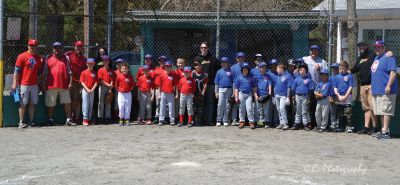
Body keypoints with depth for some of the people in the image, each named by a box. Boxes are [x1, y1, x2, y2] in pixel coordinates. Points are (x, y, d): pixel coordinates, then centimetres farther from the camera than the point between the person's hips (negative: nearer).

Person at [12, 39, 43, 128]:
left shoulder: (38, 58, 11)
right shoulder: (22, 56, -3)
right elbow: (16, 71, -5)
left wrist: (39, 84, 14)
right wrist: (14, 83, -11)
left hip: (34, 85, 5)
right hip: (24, 84, -5)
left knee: (32, 103, 7)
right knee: (23, 103, -3)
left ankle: (31, 121, 14)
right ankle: (21, 122, 1)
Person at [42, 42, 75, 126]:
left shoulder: (65, 58, 11)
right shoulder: (48, 58, 8)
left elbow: (69, 72, 9)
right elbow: (45, 73, 8)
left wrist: (70, 82, 1)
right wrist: (44, 84, 3)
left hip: (64, 85, 1)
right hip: (51, 85, -1)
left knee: (67, 103, 0)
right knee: (50, 104, 5)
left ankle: (69, 120, 4)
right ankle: (50, 120, 16)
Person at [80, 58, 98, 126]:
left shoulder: (95, 73, 6)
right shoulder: (84, 72, -1)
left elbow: (96, 82, 2)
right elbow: (82, 82, -5)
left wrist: (92, 89, -10)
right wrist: (87, 89, -14)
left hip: (92, 91, 3)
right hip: (85, 90, -3)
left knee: (91, 105, 7)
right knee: (85, 105, -5)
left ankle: (89, 119, 14)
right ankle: (85, 119, -6)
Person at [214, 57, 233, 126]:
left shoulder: (230, 71, 5)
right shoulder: (219, 72, 8)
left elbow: (233, 82, 4)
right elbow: (216, 83, 8)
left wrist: (233, 92, -1)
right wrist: (216, 92, 2)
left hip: (229, 89, 0)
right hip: (221, 89, 0)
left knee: (227, 105, 4)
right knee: (220, 105, -3)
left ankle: (225, 120, 12)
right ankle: (219, 120, 3)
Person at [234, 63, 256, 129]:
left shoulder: (251, 78, 9)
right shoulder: (239, 78, 3)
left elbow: (253, 87, 14)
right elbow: (236, 88, 1)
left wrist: (253, 95, 8)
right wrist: (236, 97, -6)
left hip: (249, 94, 0)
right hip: (241, 94, 0)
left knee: (249, 108, -7)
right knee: (241, 109, 5)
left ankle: (251, 122, -5)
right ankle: (241, 121, 13)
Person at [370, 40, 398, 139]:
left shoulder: (388, 57, -8)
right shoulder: (376, 58, 21)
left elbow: (393, 72, -17)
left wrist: (388, 86, -23)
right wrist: (372, 85, 26)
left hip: (385, 91, -9)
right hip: (376, 90, 9)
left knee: (385, 111, -12)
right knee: (381, 112, 11)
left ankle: (385, 132, -13)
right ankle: (383, 130, 16)